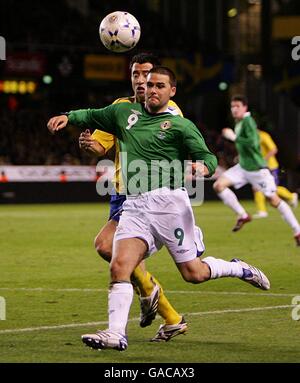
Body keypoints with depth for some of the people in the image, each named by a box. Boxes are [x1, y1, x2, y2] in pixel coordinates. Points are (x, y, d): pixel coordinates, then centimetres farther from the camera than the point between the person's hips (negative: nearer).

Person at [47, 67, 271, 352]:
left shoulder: (180, 125, 5)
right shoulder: (124, 112, 19)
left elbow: (207, 156, -1)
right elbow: (92, 116, 33)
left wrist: (203, 166, -25)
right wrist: (67, 117, 14)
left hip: (168, 201, -4)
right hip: (133, 207, 4)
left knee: (192, 273, 1)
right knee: (119, 267, -17)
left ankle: (238, 269, 29)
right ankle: (116, 334, -18)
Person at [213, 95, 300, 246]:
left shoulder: (248, 121, -18)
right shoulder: (238, 122, 9)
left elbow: (252, 143, -31)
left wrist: (234, 137, -25)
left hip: (256, 169, -8)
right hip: (243, 167, 8)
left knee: (273, 200, -3)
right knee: (219, 185, -7)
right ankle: (243, 215, 2)